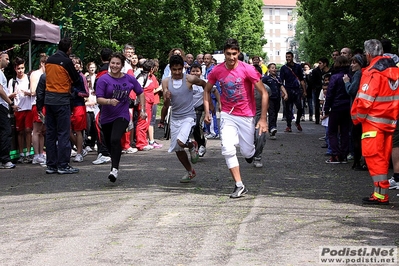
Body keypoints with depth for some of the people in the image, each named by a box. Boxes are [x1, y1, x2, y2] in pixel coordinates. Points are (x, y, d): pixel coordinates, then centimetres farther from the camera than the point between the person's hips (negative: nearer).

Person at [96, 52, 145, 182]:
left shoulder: (129, 79, -1)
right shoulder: (103, 79, -8)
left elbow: (140, 93, 14)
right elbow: (99, 99, -14)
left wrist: (142, 110, 8)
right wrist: (109, 101, -33)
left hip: (122, 116, -2)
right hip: (106, 117, 2)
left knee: (115, 139, -26)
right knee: (109, 144, 13)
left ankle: (115, 169, -26)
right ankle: (114, 164, 40)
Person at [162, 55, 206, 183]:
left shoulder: (190, 79, -11)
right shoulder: (166, 82, -2)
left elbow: (204, 85, 7)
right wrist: (166, 97, -28)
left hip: (188, 116, -5)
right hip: (175, 118, 5)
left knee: (180, 142, -26)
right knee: (177, 149, 9)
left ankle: (192, 145, 10)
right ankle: (190, 171, 29)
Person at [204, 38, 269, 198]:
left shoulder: (247, 70, -15)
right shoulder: (217, 71, -5)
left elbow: (264, 94, -11)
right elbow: (207, 90, 11)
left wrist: (263, 119, -15)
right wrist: (207, 112, -1)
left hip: (246, 116, -2)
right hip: (227, 115, 2)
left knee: (247, 152, 2)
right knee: (228, 149, -15)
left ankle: (251, 152, 42)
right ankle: (239, 186, -6)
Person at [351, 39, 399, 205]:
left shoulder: (372, 72, -15)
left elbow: (365, 100, -18)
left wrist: (357, 116, -5)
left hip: (374, 120, -8)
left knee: (373, 155, -5)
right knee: (383, 157, 13)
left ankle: (381, 194, -8)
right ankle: (381, 191, 19)